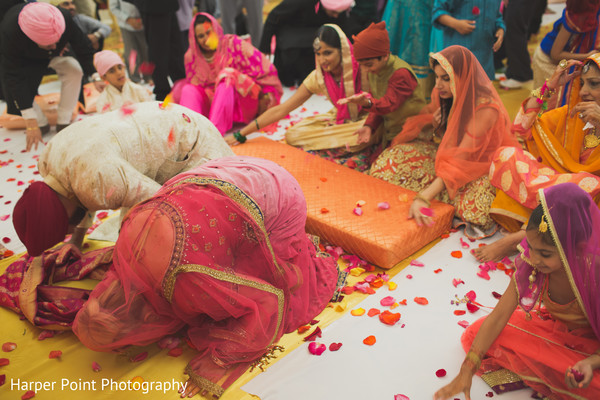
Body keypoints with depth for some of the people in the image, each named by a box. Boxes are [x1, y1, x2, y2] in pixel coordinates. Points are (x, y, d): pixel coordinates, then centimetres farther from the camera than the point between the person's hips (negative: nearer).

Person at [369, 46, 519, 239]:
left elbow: (461, 159, -35)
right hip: (445, 154, 6)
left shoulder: (485, 108, -29)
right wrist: (433, 125, -15)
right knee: (394, 158, -14)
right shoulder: (442, 94, -9)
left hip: (481, 164, -6)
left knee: (475, 203, -38)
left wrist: (424, 197, -44)